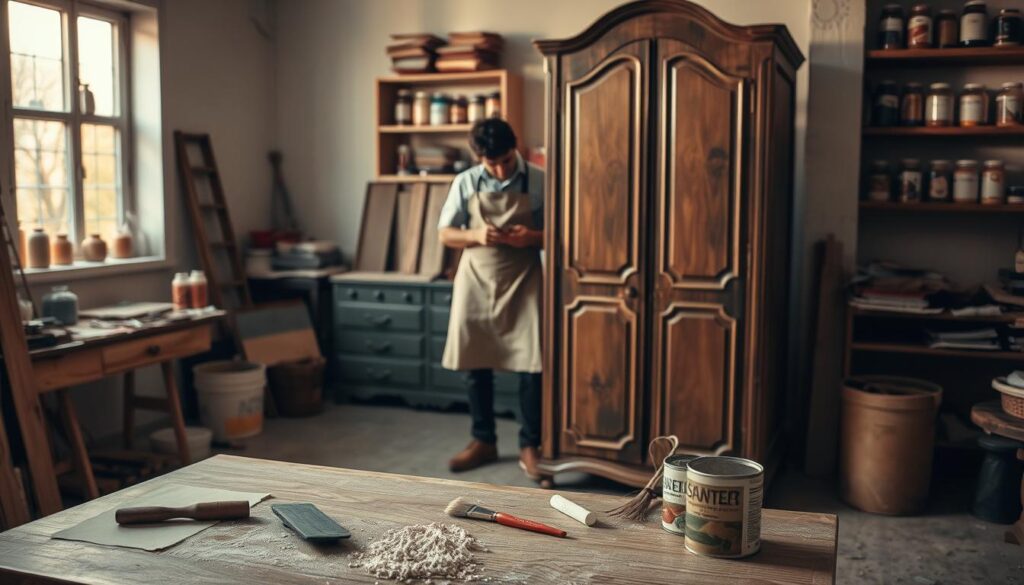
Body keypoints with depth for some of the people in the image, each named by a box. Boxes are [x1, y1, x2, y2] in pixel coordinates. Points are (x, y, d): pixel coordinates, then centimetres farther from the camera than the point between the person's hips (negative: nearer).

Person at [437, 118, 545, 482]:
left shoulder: (539, 182, -5)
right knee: (476, 365, 6)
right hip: (476, 281, 2)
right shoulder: (465, 183, 0)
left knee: (531, 365, -5)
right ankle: (483, 442, 21)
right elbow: (444, 234, 4)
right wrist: (476, 236, -16)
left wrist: (533, 237, -20)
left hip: (522, 282, -2)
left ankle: (529, 447, 9)